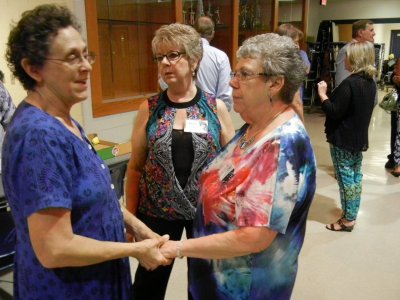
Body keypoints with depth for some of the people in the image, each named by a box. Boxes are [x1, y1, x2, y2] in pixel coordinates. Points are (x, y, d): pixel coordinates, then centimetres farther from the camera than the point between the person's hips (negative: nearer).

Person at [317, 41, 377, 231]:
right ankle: (352, 214, 27)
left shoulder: (350, 83, -22)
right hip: (359, 138, 9)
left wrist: (323, 95, -9)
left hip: (343, 139, -9)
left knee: (346, 179, 0)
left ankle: (347, 219, 10)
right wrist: (332, 95, 16)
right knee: (355, 177, 15)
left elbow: (334, 112, -21)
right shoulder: (370, 82, 6)